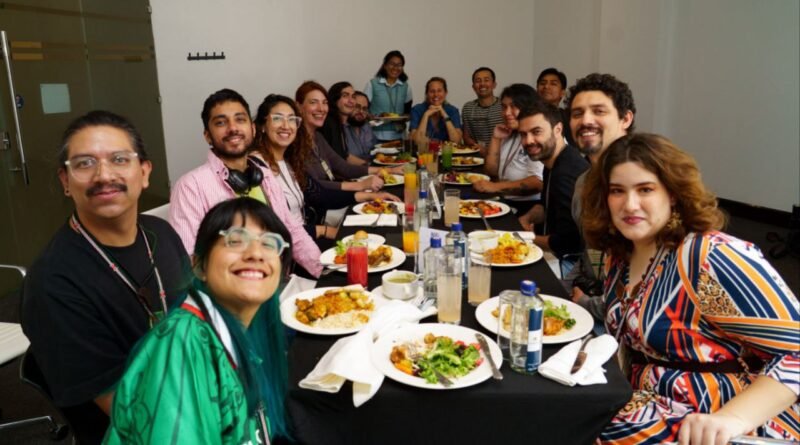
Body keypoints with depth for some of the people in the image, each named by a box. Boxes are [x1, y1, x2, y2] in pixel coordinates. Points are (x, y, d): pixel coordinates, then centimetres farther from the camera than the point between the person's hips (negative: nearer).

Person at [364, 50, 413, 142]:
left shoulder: (406, 86, 9)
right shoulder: (372, 84, -1)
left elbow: (407, 111, 13)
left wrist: (403, 121, -8)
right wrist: (379, 116, -19)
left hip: (398, 137, 3)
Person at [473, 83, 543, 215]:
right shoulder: (510, 136, 17)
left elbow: (538, 183, -22)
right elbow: (492, 171, 15)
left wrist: (496, 187, -24)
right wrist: (495, 139, 6)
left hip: (531, 207, -8)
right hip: (506, 203, 8)